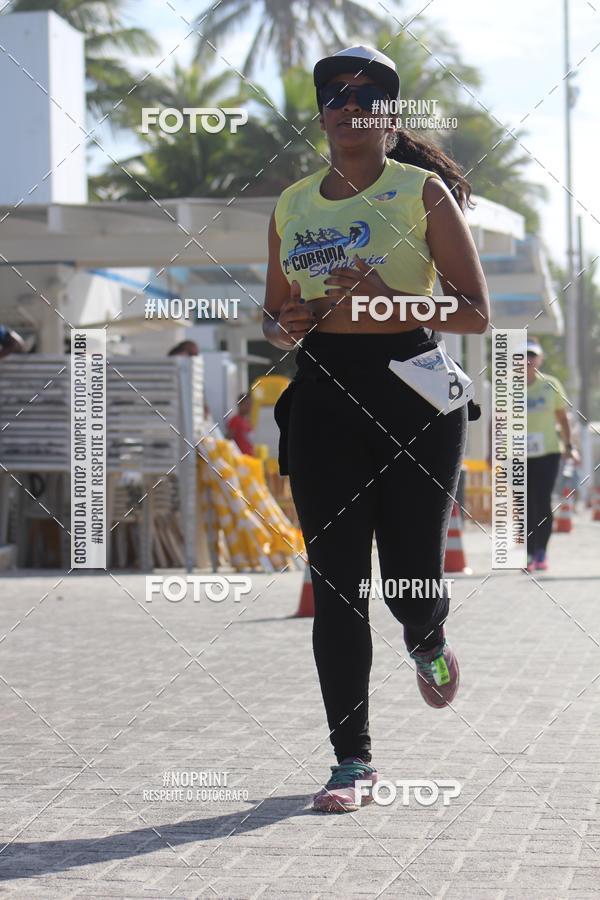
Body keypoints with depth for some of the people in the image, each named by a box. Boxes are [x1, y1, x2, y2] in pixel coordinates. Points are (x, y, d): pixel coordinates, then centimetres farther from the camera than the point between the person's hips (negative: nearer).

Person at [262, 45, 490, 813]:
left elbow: (475, 314, -3)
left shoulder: (422, 191, 0)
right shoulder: (292, 206, 11)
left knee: (412, 582, -4)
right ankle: (352, 760, 6)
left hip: (412, 391, -3)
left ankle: (427, 642, 35)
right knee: (334, 586, -2)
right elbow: (275, 315, 22)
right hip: (323, 397, 3)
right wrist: (286, 326, -2)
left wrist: (390, 297, -18)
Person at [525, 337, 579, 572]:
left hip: (548, 452, 0)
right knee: (527, 505, 0)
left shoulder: (551, 385, 4)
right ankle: (530, 553, 8)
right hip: (519, 455, 0)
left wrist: (568, 446, 7)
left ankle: (542, 551, 1)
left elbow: (562, 417, 12)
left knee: (543, 502, -10)